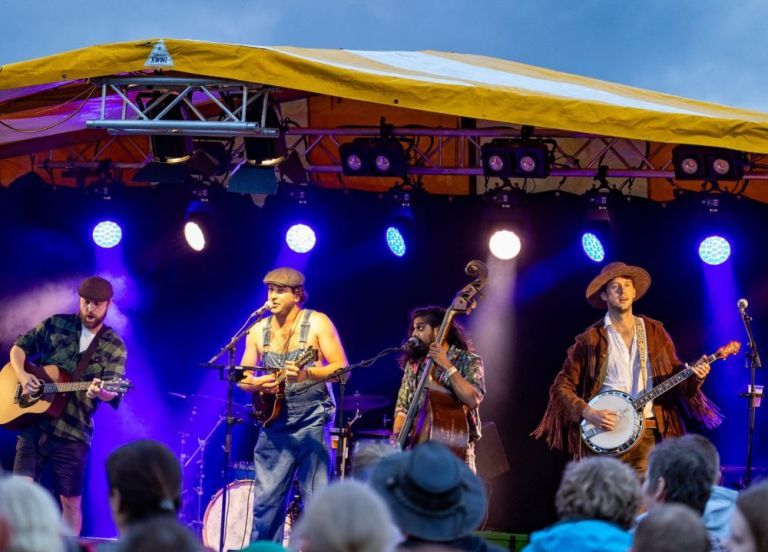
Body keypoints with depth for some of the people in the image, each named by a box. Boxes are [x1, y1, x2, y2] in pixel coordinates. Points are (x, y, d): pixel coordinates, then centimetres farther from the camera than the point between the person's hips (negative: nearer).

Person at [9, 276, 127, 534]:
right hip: (34, 423, 1)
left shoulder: (115, 348, 1)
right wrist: (22, 375, -9)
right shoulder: (55, 324, 6)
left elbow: (112, 393, -9)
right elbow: (19, 347, 12)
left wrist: (99, 392, -34)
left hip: (72, 432, -1)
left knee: (71, 501, 3)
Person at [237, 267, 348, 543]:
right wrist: (257, 383, -9)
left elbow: (341, 368, -7)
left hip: (311, 420, -4)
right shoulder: (258, 330, 11)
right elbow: (242, 377, 14)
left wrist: (307, 374, -24)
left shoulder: (317, 323, -2)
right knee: (266, 500, 3)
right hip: (274, 421, 4)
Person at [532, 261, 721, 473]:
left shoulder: (654, 332, 11)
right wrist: (588, 413, -13)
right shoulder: (591, 340, 2)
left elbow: (673, 372, 16)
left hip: (647, 434, 2)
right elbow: (562, 387, 2)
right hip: (605, 434, -2)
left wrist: (693, 375, -5)